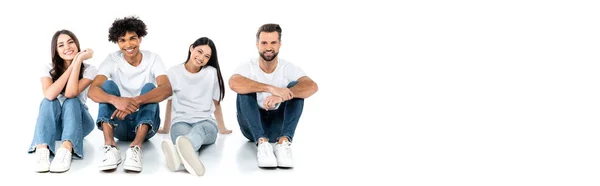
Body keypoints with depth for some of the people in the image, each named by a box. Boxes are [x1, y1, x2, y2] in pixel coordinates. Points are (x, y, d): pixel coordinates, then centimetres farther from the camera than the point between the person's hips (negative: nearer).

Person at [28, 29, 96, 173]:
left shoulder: (89, 69, -8)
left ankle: (66, 149, -58)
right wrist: (73, 64, -25)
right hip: (53, 123, 1)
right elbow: (50, 95, -28)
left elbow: (70, 93, -27)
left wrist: (78, 60, -26)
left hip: (78, 121, -1)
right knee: (49, 102, -30)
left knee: (71, 101, -31)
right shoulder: (48, 69, -5)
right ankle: (42, 149, -54)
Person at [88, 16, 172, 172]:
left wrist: (136, 101, -44)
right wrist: (116, 100, -45)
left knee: (149, 87, -25)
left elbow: (167, 89, -27)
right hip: (118, 123, 1)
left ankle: (136, 148, -46)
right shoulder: (112, 60, -6)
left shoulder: (153, 59, -7)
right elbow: (92, 91, -22)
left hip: (145, 123, -1)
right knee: (108, 84, -21)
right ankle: (110, 147, -42)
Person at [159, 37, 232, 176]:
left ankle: (180, 152, -78)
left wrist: (222, 129, 24)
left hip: (206, 122, -1)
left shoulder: (212, 72, 6)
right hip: (181, 122, 1)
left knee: (199, 129, -41)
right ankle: (187, 154, -78)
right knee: (183, 132, -40)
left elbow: (216, 103, 16)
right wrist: (165, 129, 24)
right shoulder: (174, 72, 7)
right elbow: (169, 102, 16)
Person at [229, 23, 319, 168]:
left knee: (296, 87, -21)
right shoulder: (248, 67, -9)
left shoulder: (288, 68, -6)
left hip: (279, 126, 1)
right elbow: (233, 83, -34)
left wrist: (281, 96, -43)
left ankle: (284, 142, -39)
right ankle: (262, 143, -40)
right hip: (252, 127, -1)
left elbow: (312, 86, -26)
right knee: (245, 89, -26)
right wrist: (271, 88, -43)